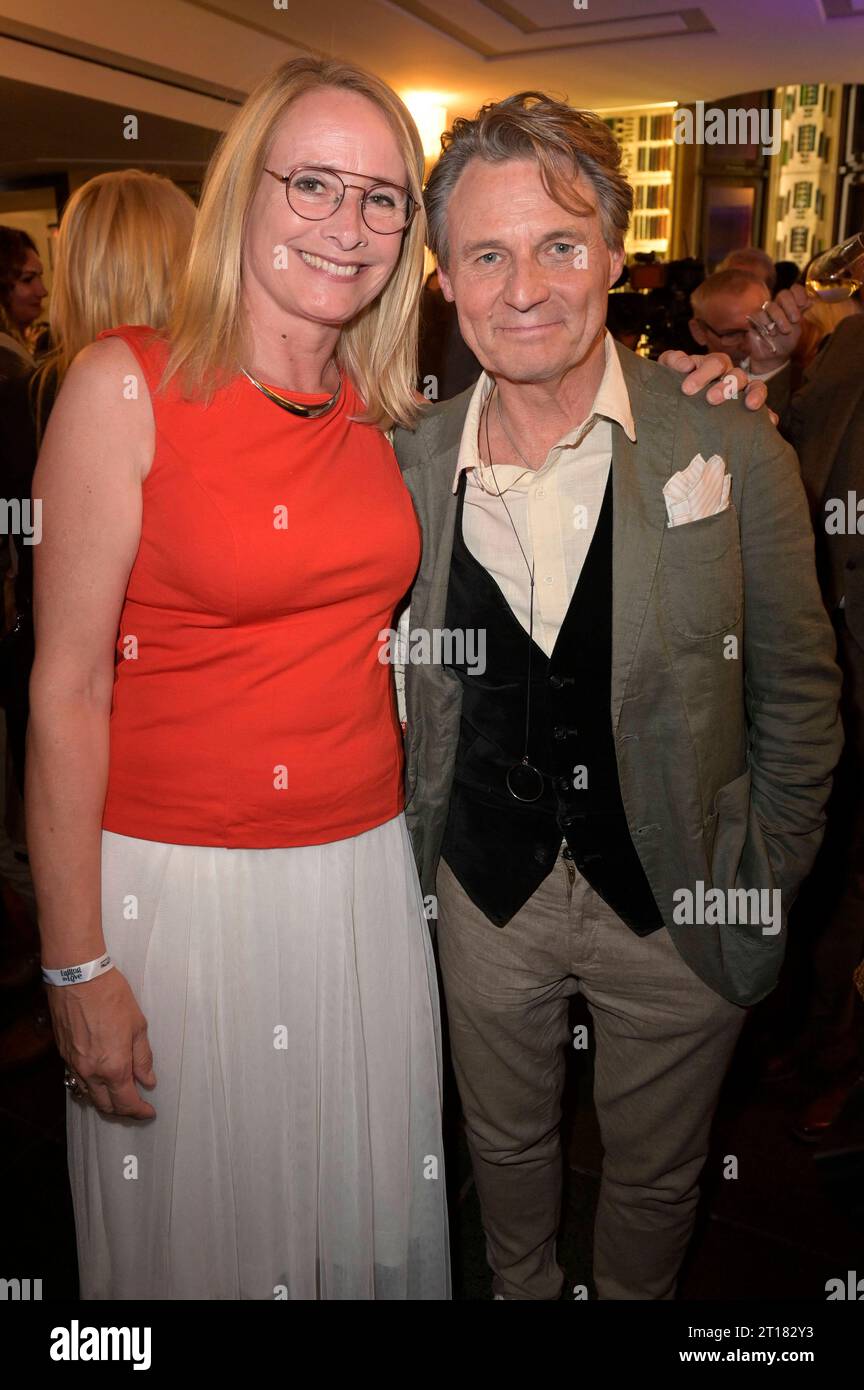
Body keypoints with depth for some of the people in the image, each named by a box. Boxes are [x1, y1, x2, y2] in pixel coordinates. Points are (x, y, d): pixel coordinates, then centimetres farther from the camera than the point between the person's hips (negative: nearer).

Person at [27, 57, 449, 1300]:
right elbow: (66, 692, -10)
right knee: (192, 1227, 17)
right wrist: (75, 963, -9)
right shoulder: (127, 384, -10)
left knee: (369, 1218, 21)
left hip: (364, 875, 5)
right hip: (176, 884, -4)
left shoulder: (385, 407, 5)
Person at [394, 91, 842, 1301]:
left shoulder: (732, 449, -13)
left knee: (655, 1174, 22)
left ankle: (633, 1297, 53)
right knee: (504, 1144, 25)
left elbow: (798, 692, -5)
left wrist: (761, 892, -4)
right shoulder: (409, 463, -6)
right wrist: (417, 850, 4)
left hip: (675, 905, -2)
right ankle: (519, 1292, 56)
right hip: (486, 895, 2)